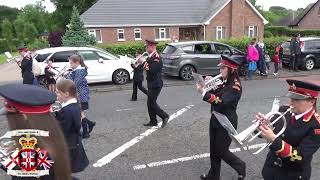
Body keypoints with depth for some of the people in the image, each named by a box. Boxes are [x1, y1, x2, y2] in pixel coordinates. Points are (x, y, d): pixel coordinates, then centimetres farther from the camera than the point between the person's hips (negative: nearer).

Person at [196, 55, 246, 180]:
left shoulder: (235, 86, -19)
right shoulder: (224, 83, 6)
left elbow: (221, 102, -29)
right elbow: (215, 95, 10)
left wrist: (203, 92, -34)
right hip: (215, 119, 8)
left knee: (221, 151, 5)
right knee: (213, 150, 16)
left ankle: (240, 166, 31)